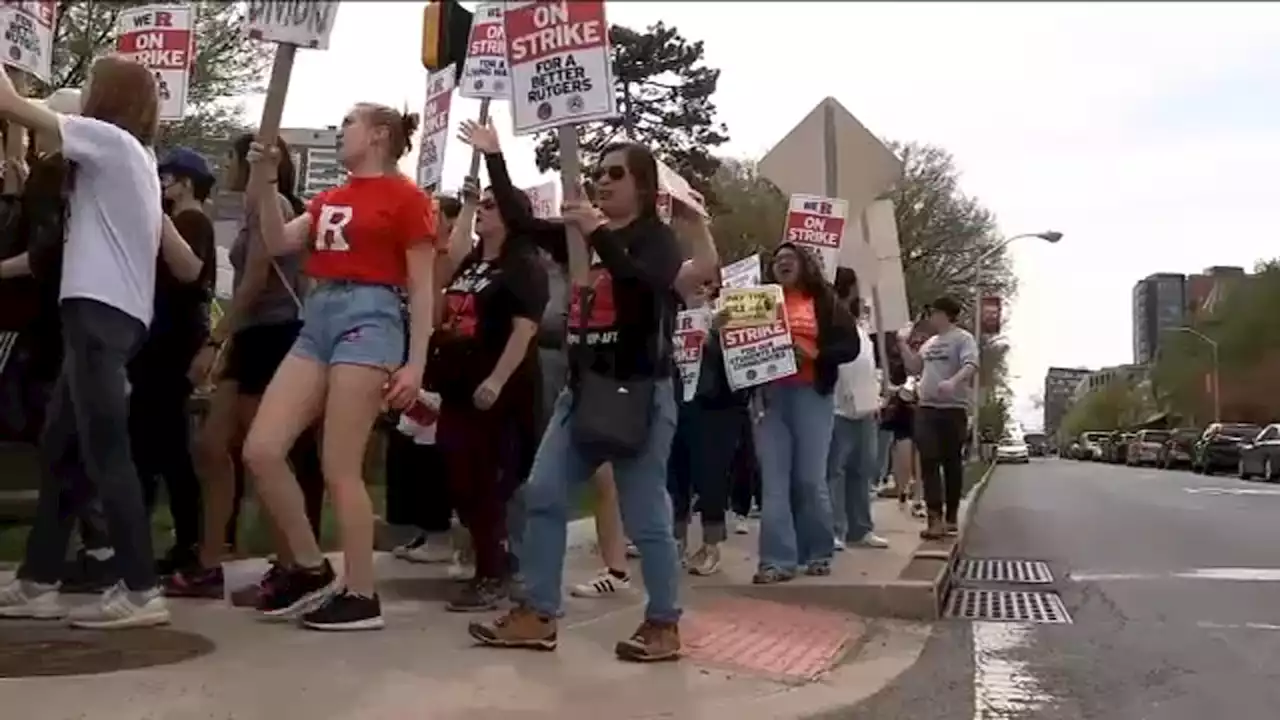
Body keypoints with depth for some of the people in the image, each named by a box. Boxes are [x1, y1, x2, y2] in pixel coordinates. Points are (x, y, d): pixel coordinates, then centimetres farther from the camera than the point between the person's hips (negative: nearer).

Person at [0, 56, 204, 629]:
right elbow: (185, 262, 21)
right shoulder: (137, 160, 23)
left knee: (104, 453, -11)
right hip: (115, 315, 10)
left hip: (99, 312, -10)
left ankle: (141, 591, -11)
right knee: (61, 449, 12)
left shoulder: (110, 141, -3)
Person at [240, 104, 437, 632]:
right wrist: (265, 182, 6)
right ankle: (311, 568, 13)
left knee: (339, 469, -7)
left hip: (368, 321, -8)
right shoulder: (329, 199, 21)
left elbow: (422, 290, -4)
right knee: (260, 450, -1)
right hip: (317, 320, 8)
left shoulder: (407, 198, -1)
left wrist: (415, 364, -10)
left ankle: (361, 595, 5)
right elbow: (278, 243, 15)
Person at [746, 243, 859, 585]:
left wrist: (813, 355, -12)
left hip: (811, 394, -2)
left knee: (811, 478, -1)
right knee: (773, 481, -2)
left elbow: (850, 345, 0)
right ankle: (778, 560, -2)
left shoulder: (823, 301, 7)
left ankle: (819, 552, 14)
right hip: (768, 395, 2)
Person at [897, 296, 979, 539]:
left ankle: (951, 516, 15)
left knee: (952, 464, 4)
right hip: (926, 409, 6)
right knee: (929, 463, -5)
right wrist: (903, 344, 18)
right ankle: (935, 518, -9)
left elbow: (971, 366, -20)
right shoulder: (930, 343, 18)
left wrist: (953, 382, -37)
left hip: (953, 409, -6)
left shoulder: (963, 338, -4)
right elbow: (914, 367, 25)